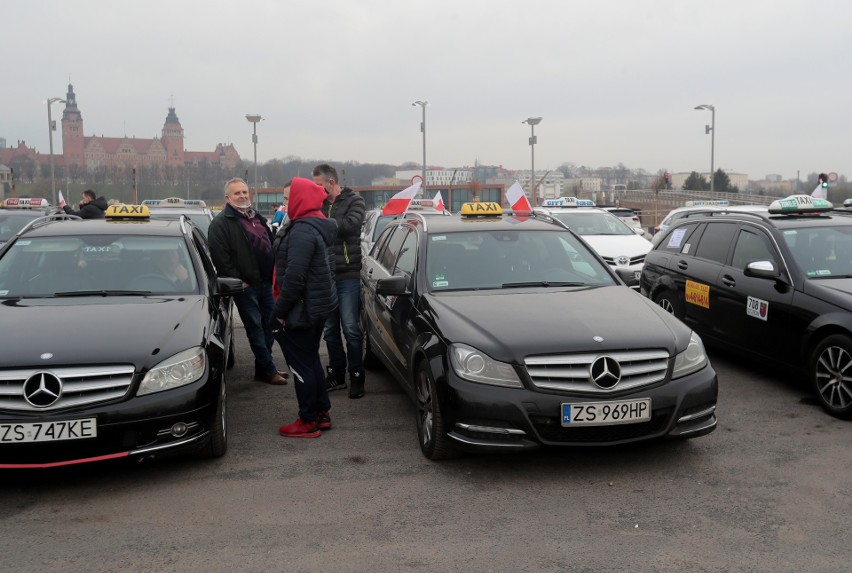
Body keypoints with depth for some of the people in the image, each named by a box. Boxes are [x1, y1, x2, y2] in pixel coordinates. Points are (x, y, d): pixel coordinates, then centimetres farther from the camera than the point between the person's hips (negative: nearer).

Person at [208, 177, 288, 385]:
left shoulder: (257, 218, 18)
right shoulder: (220, 223, -8)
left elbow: (271, 245, 25)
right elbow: (220, 257, -16)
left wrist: (274, 274, 13)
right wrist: (238, 281, -17)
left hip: (266, 282, 8)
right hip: (246, 286, -8)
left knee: (269, 325, 11)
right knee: (256, 328, -2)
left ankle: (263, 368, 22)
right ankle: (268, 370, 4)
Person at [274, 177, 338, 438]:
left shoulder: (302, 230, -21)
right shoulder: (320, 226, 11)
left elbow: (295, 277, -27)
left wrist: (281, 310, -17)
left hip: (303, 308, -10)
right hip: (320, 305, 10)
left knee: (301, 365, 0)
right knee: (311, 360, 20)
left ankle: (308, 422, 10)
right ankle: (322, 412, 29)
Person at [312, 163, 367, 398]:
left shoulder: (354, 200, -1)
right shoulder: (320, 204, 12)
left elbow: (350, 224, -19)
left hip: (347, 276, -5)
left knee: (350, 328, -3)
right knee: (330, 330, 11)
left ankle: (356, 377, 8)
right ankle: (336, 375, 23)